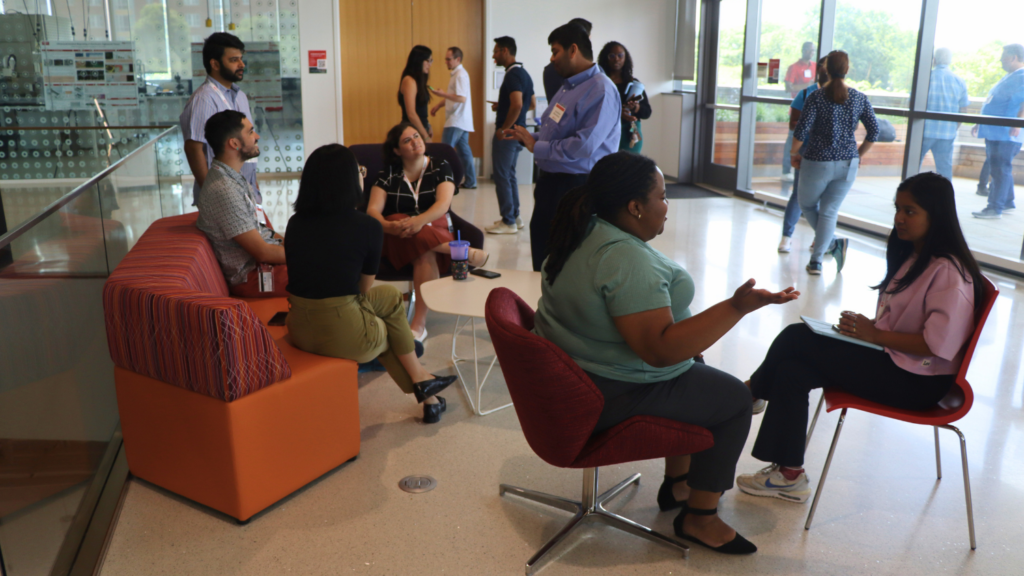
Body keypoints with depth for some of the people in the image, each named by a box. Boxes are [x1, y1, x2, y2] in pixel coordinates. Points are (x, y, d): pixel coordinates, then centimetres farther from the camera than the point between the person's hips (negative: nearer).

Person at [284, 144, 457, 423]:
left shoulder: (296, 223, 4)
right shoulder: (367, 226, -9)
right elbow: (365, 288, 2)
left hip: (299, 332, 5)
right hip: (344, 335, -5)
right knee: (391, 297, 25)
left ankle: (419, 381, 34)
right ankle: (419, 378, 37)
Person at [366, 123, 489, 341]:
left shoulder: (440, 167, 5)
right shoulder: (388, 173, 7)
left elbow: (443, 204, -12)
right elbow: (373, 210, -5)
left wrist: (420, 221, -32)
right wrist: (388, 226, -28)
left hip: (436, 232, 0)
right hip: (397, 240, 1)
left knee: (425, 253, -37)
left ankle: (419, 324, -39)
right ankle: (466, 253, -24)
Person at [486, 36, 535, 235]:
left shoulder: (513, 75, -17)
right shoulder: (524, 73, 13)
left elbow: (517, 105, -29)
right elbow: (531, 103, 21)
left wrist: (504, 129, -20)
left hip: (507, 134, -10)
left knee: (502, 176, -3)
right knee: (509, 175, 17)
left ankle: (508, 222, 1)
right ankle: (514, 216, 23)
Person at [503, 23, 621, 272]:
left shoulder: (601, 91, -19)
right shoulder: (568, 86, 12)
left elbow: (582, 146, -28)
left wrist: (536, 147, -17)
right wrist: (529, 137, 4)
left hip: (577, 186, -9)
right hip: (550, 180, 9)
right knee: (542, 251, 19)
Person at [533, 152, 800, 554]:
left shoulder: (584, 233, 2)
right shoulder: (627, 260, -29)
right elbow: (660, 350, -32)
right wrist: (737, 307, -34)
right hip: (609, 398, -10)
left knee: (694, 369, 28)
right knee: (735, 399, 4)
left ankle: (676, 484, 36)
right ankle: (700, 518, 17)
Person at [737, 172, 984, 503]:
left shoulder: (949, 272, -16)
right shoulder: (911, 256, 13)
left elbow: (938, 344, -23)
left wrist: (876, 335, -19)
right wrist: (864, 326, -2)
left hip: (917, 383, -9)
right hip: (890, 360, 9)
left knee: (796, 338, -16)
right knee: (791, 372, -11)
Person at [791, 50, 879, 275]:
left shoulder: (816, 97, -10)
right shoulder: (859, 98, 2)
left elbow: (801, 130, -15)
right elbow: (874, 131, 5)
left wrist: (794, 153, 1)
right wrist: (858, 155, 17)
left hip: (817, 162, -3)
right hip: (847, 163, 4)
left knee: (807, 204, 17)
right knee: (829, 210, 8)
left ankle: (834, 243, 1)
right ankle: (816, 260, 1)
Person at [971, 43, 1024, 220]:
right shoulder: (1009, 77, 22)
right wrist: (980, 124, 27)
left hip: (1006, 134, -10)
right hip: (994, 132, 10)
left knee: (1000, 169, -9)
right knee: (999, 169, 14)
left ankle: (995, 208, -9)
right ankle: (1007, 202, 24)